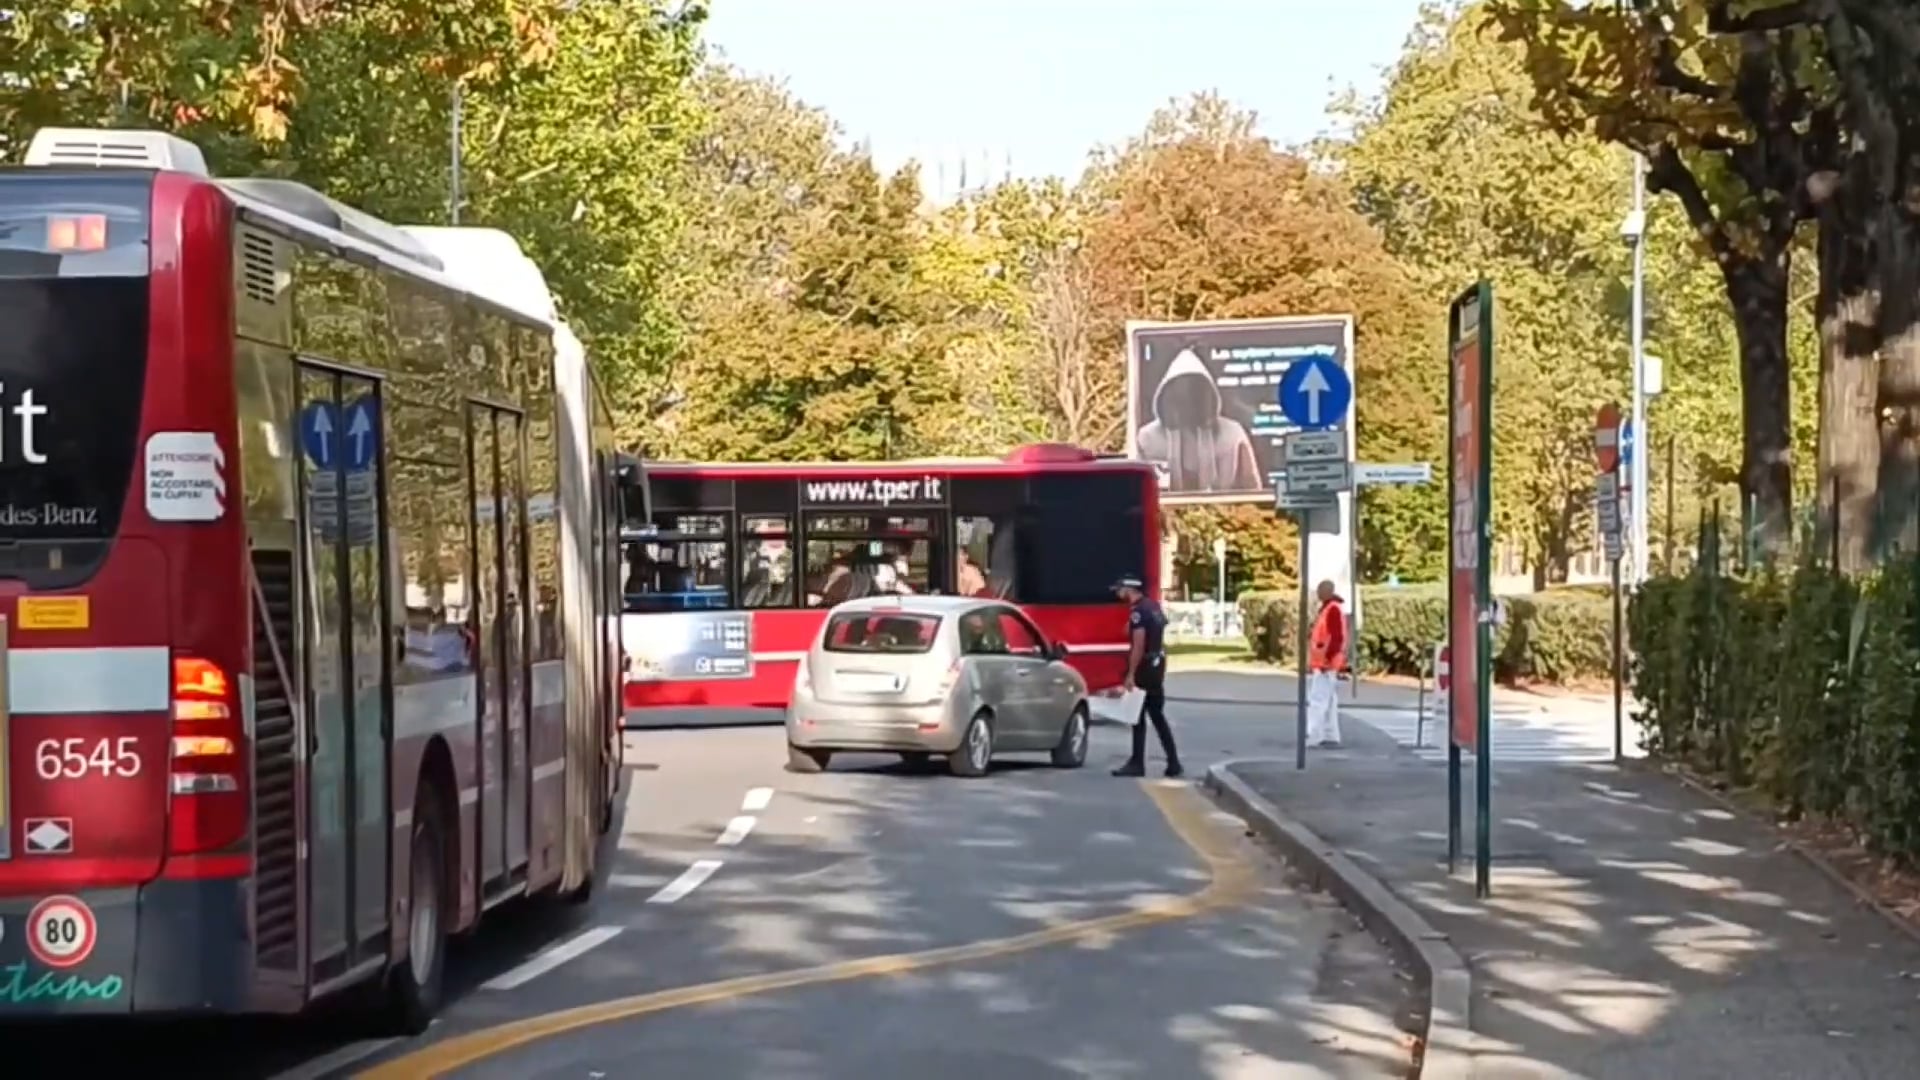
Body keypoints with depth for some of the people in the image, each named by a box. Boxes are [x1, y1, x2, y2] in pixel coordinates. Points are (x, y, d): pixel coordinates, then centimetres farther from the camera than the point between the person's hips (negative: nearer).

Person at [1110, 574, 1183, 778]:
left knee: (1138, 716, -3)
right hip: (1158, 665, 9)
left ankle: (1137, 763, -1)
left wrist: (1131, 674, -21)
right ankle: (1173, 762, 13)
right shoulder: (1154, 607, 14)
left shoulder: (1138, 611, -16)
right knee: (1157, 715, 13)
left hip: (1145, 667, -9)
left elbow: (1139, 645, -22)